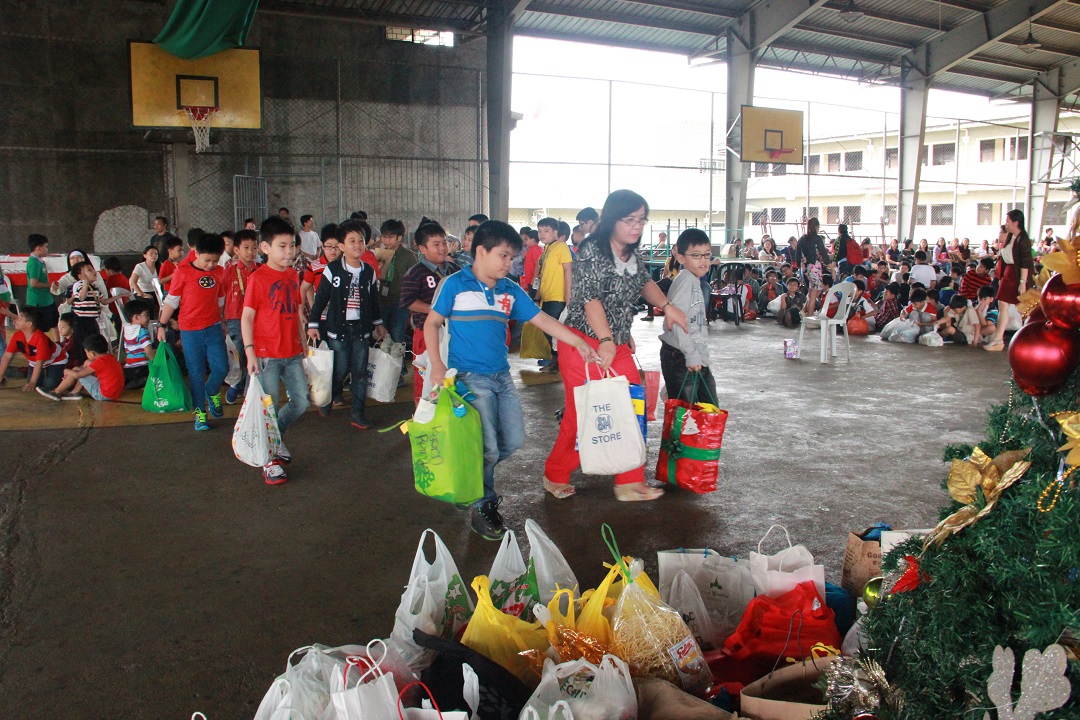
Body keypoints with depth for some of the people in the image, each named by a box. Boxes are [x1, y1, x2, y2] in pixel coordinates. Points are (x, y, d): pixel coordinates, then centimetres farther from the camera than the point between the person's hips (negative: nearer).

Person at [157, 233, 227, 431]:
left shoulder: (219, 272, 5)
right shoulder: (183, 272, -7)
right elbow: (171, 301, 0)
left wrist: (223, 325, 21)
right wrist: (162, 325, 1)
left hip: (213, 328, 3)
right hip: (190, 331, -3)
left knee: (221, 368, -1)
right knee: (196, 373, 3)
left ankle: (212, 392, 29)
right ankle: (200, 411, 16)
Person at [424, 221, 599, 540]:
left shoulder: (510, 291, 7)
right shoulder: (455, 285, -7)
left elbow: (542, 320, 7)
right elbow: (432, 323, -1)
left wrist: (578, 342, -2)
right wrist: (436, 364, -10)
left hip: (502, 376, 6)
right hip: (471, 378, -6)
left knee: (514, 440, 8)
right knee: (488, 448, -7)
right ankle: (483, 506, 15)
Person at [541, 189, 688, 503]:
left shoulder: (632, 255, 10)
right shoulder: (592, 250, -14)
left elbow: (644, 282, 29)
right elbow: (591, 298, -23)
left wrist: (666, 305, 13)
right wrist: (606, 341, -32)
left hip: (619, 346, 8)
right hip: (585, 344, -8)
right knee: (581, 414, -1)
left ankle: (630, 483, 12)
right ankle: (555, 476, 19)